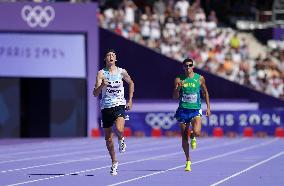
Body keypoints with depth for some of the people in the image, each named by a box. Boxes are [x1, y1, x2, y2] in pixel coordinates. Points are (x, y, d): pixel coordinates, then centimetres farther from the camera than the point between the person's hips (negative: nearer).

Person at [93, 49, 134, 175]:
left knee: (119, 129, -28)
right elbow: (95, 94, -10)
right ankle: (114, 162, 23)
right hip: (106, 107, 1)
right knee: (108, 138, 6)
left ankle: (121, 140, 9)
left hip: (119, 105, -1)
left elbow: (131, 83, 22)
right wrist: (102, 86, -30)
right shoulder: (101, 73, -4)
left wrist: (130, 100, 15)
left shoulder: (122, 72, 2)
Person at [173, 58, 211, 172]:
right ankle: (188, 161, 17)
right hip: (183, 110, 1)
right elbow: (175, 97, 0)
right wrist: (177, 88, -20)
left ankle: (192, 137, 15)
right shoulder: (179, 79, 1)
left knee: (196, 132, -24)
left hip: (195, 110, -1)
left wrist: (208, 107, 10)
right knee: (184, 137, 3)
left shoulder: (200, 79, 1)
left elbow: (205, 92, 14)